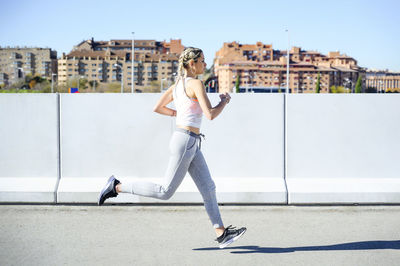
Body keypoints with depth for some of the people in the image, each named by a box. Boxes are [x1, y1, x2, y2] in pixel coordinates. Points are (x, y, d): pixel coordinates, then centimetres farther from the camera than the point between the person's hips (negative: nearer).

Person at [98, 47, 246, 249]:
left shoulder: (178, 84, 11)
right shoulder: (196, 84, -15)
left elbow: (157, 108, 15)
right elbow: (210, 115, -21)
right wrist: (224, 101, -3)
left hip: (191, 144, 10)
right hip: (185, 142, -10)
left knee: (208, 188, 8)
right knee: (165, 192, -1)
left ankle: (221, 233, 9)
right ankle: (117, 187, 7)